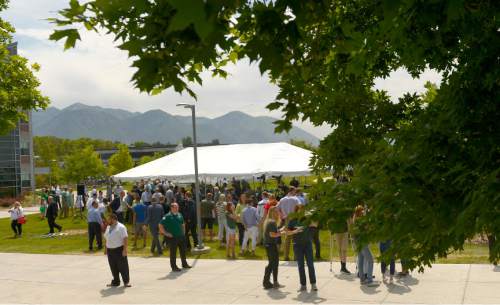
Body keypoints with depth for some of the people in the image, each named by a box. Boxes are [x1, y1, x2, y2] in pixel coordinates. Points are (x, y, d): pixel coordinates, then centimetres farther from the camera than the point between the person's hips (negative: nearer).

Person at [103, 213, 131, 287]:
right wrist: (105, 248, 17)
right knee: (113, 267, 9)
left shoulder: (121, 227, -10)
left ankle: (126, 281, 4)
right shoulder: (108, 228, 14)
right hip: (110, 251, 7)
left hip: (119, 250, -7)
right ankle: (115, 282, 18)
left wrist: (125, 249, -20)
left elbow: (125, 238, -15)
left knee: (123, 267, -3)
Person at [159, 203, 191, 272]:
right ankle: (174, 267, 10)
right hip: (172, 237, -6)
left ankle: (184, 264, 30)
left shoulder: (179, 215, 9)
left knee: (183, 251, 15)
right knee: (173, 252, 1)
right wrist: (166, 233, -13)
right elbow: (160, 225, -13)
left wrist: (183, 232, 14)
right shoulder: (167, 216, -11)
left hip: (181, 236, 6)